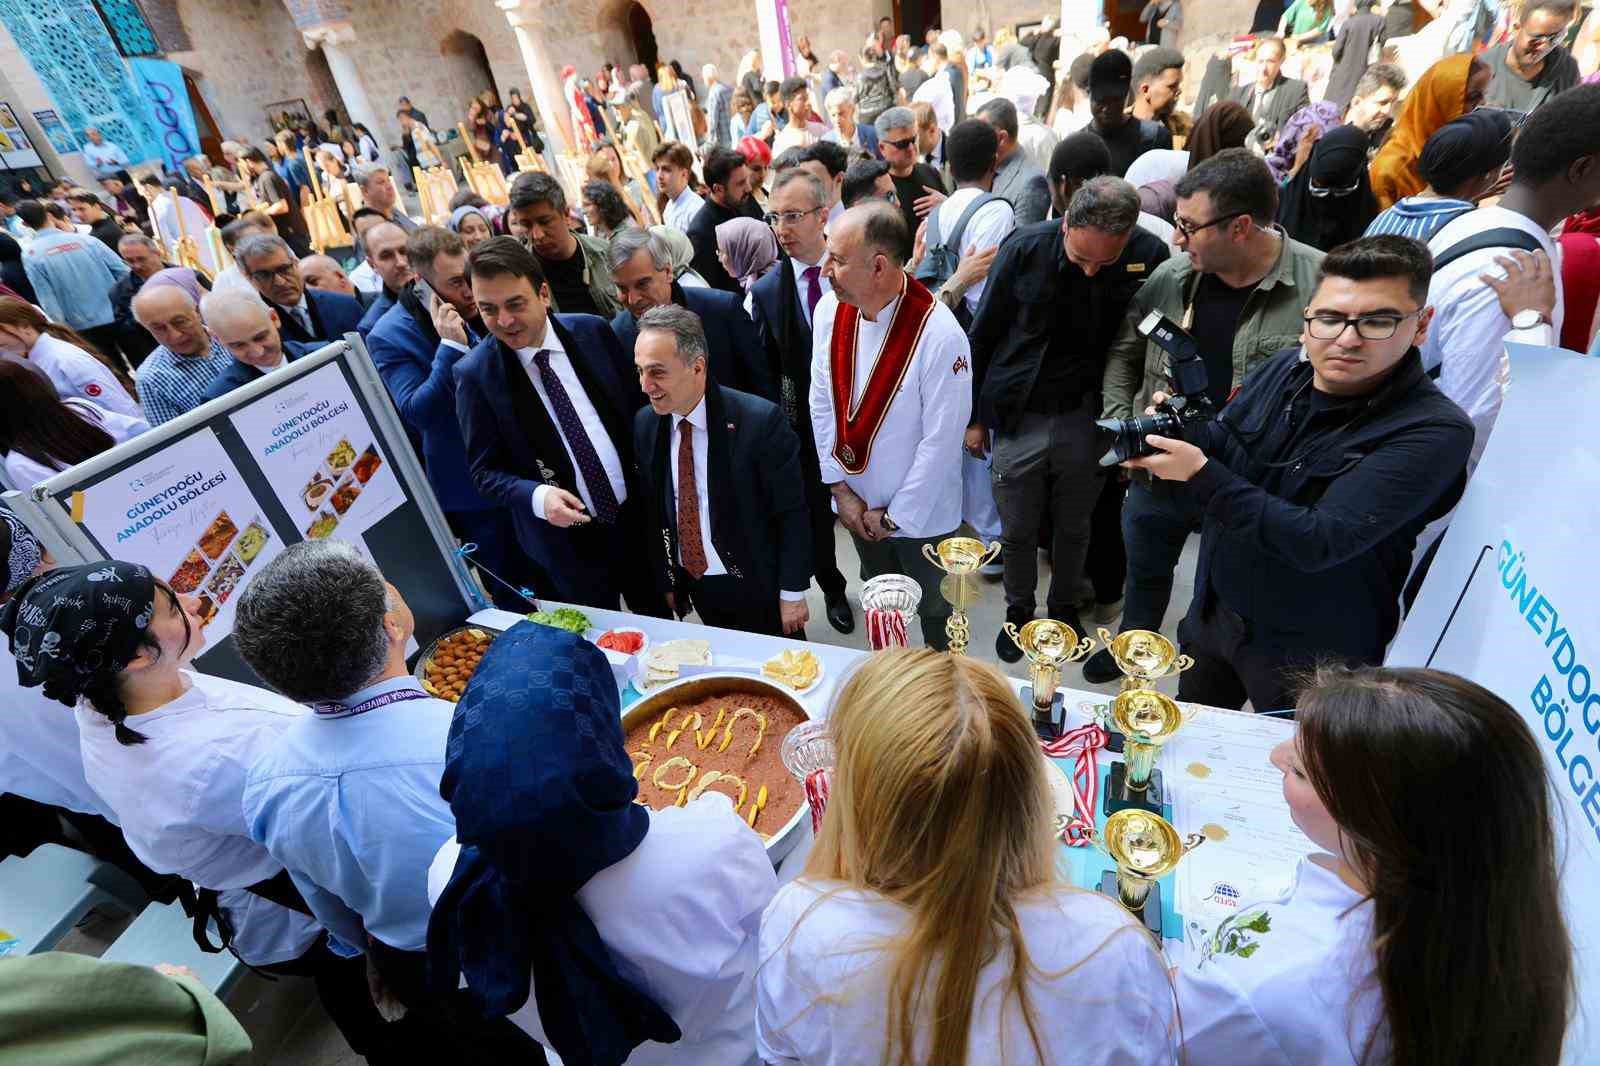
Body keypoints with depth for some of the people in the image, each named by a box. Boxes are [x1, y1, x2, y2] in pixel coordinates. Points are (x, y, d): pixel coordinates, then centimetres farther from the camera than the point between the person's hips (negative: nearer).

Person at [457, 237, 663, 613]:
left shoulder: (593, 331, -6)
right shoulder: (475, 374, -12)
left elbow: (639, 405, 5)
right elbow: (484, 470, -6)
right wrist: (537, 496, -24)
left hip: (639, 516, 3)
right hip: (568, 541, -2)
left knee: (662, 626, 21)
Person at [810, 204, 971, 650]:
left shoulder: (940, 336, -26)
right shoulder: (830, 311, -10)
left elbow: (942, 440, -20)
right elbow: (821, 402, -2)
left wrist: (895, 516, -13)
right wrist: (840, 488, -3)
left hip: (920, 515, -4)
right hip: (858, 504, 5)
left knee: (935, 614, 19)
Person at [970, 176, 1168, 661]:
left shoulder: (1151, 256, -12)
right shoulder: (1025, 248, -14)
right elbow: (983, 336, -4)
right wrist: (975, 416, 1)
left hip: (1087, 417, 1)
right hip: (1018, 418, -1)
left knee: (1074, 529, 18)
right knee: (1017, 531, 12)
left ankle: (1062, 604, 43)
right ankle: (1018, 610, 37)